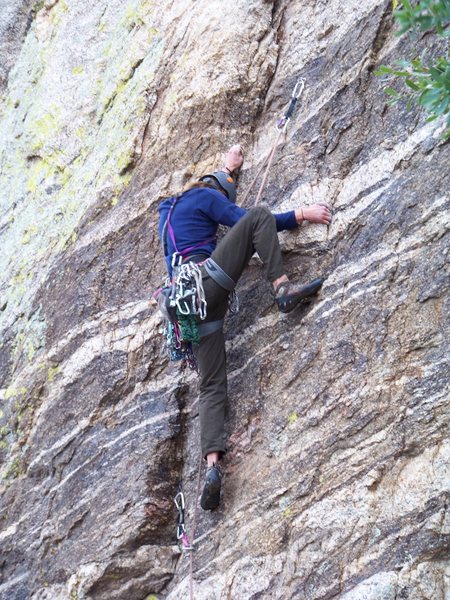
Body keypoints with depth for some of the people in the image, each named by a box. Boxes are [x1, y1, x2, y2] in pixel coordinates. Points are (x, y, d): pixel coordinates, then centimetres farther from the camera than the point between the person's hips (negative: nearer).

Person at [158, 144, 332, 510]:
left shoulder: (172, 209, 34)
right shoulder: (204, 196, 10)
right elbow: (248, 222, 1)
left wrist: (229, 168, 64)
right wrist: (301, 214, 1)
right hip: (209, 282, -8)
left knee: (212, 386, 1)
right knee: (259, 215, -3)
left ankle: (212, 466, -18)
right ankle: (283, 287, -23)